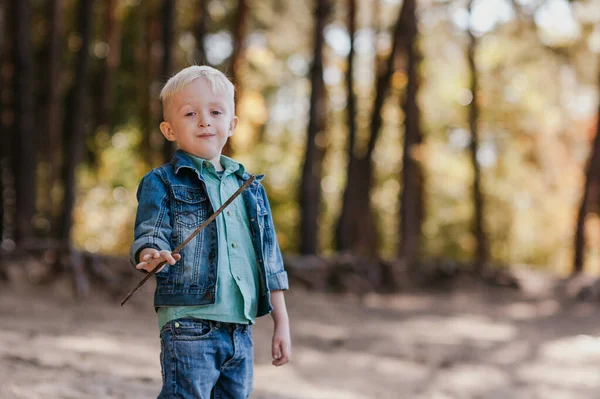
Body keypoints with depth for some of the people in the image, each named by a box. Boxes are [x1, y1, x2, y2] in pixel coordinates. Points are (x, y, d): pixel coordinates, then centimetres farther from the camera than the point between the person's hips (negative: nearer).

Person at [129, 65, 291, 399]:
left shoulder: (250, 188, 17)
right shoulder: (162, 183, 2)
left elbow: (270, 261, 19)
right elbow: (148, 235, -11)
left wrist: (282, 324, 17)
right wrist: (152, 256, -35)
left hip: (241, 329, 6)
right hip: (189, 326, -6)